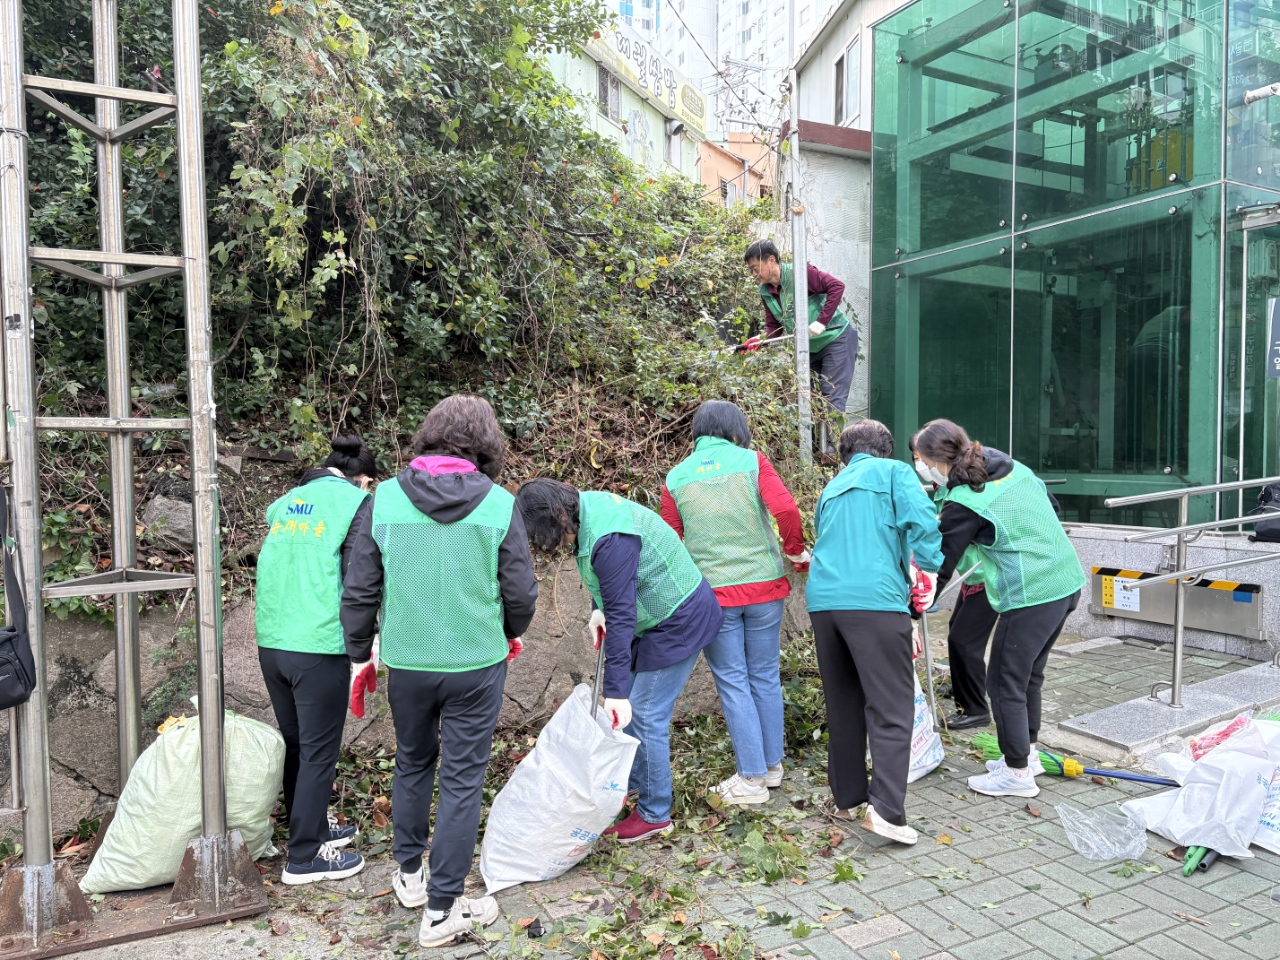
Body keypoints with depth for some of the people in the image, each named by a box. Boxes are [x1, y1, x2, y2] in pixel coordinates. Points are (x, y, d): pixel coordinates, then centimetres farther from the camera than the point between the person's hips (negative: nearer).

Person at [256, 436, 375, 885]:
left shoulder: (285, 502, 14)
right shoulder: (357, 503, -5)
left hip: (271, 643, 7)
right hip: (318, 647, -7)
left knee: (296, 746, 20)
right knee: (318, 753, 6)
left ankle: (313, 826, 36)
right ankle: (305, 857, 15)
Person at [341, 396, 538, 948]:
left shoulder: (385, 499, -6)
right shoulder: (499, 505, -11)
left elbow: (359, 590, -1)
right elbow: (521, 593, -4)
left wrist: (360, 653, 15)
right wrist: (510, 634, 18)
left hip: (405, 661, 3)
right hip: (477, 663, -2)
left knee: (413, 763, 24)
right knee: (462, 779, 10)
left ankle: (409, 875, 41)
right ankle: (442, 910, 20)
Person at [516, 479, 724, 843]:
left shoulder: (609, 540, -33)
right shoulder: (585, 506, -3)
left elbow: (621, 617, -32)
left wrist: (616, 691, -29)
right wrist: (599, 611, 1)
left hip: (679, 623, -10)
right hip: (654, 619, 10)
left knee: (645, 715, -3)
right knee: (628, 704, 14)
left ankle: (655, 815, 13)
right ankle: (631, 783, 31)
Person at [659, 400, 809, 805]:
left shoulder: (676, 478, 2)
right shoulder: (752, 461, -2)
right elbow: (786, 509, -15)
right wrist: (795, 552, 2)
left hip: (712, 593, 0)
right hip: (763, 585, 1)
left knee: (733, 682, 8)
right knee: (765, 677, 14)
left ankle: (752, 778, 13)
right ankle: (772, 766, 27)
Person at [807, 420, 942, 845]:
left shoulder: (831, 488, 27)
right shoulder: (894, 472, 11)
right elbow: (923, 523, -7)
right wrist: (929, 574, 3)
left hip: (823, 599, 6)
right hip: (875, 598, -6)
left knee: (843, 705, 16)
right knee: (891, 709, -1)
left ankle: (846, 798, 25)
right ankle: (886, 808, -9)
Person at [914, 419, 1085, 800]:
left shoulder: (963, 502, -15)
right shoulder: (1014, 467, 7)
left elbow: (940, 565, -11)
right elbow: (1051, 505, 19)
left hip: (1030, 595, -9)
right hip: (1068, 581, 9)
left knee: (1005, 682, 5)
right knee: (1029, 674, 22)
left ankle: (1017, 773, 16)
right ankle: (1027, 753, 36)